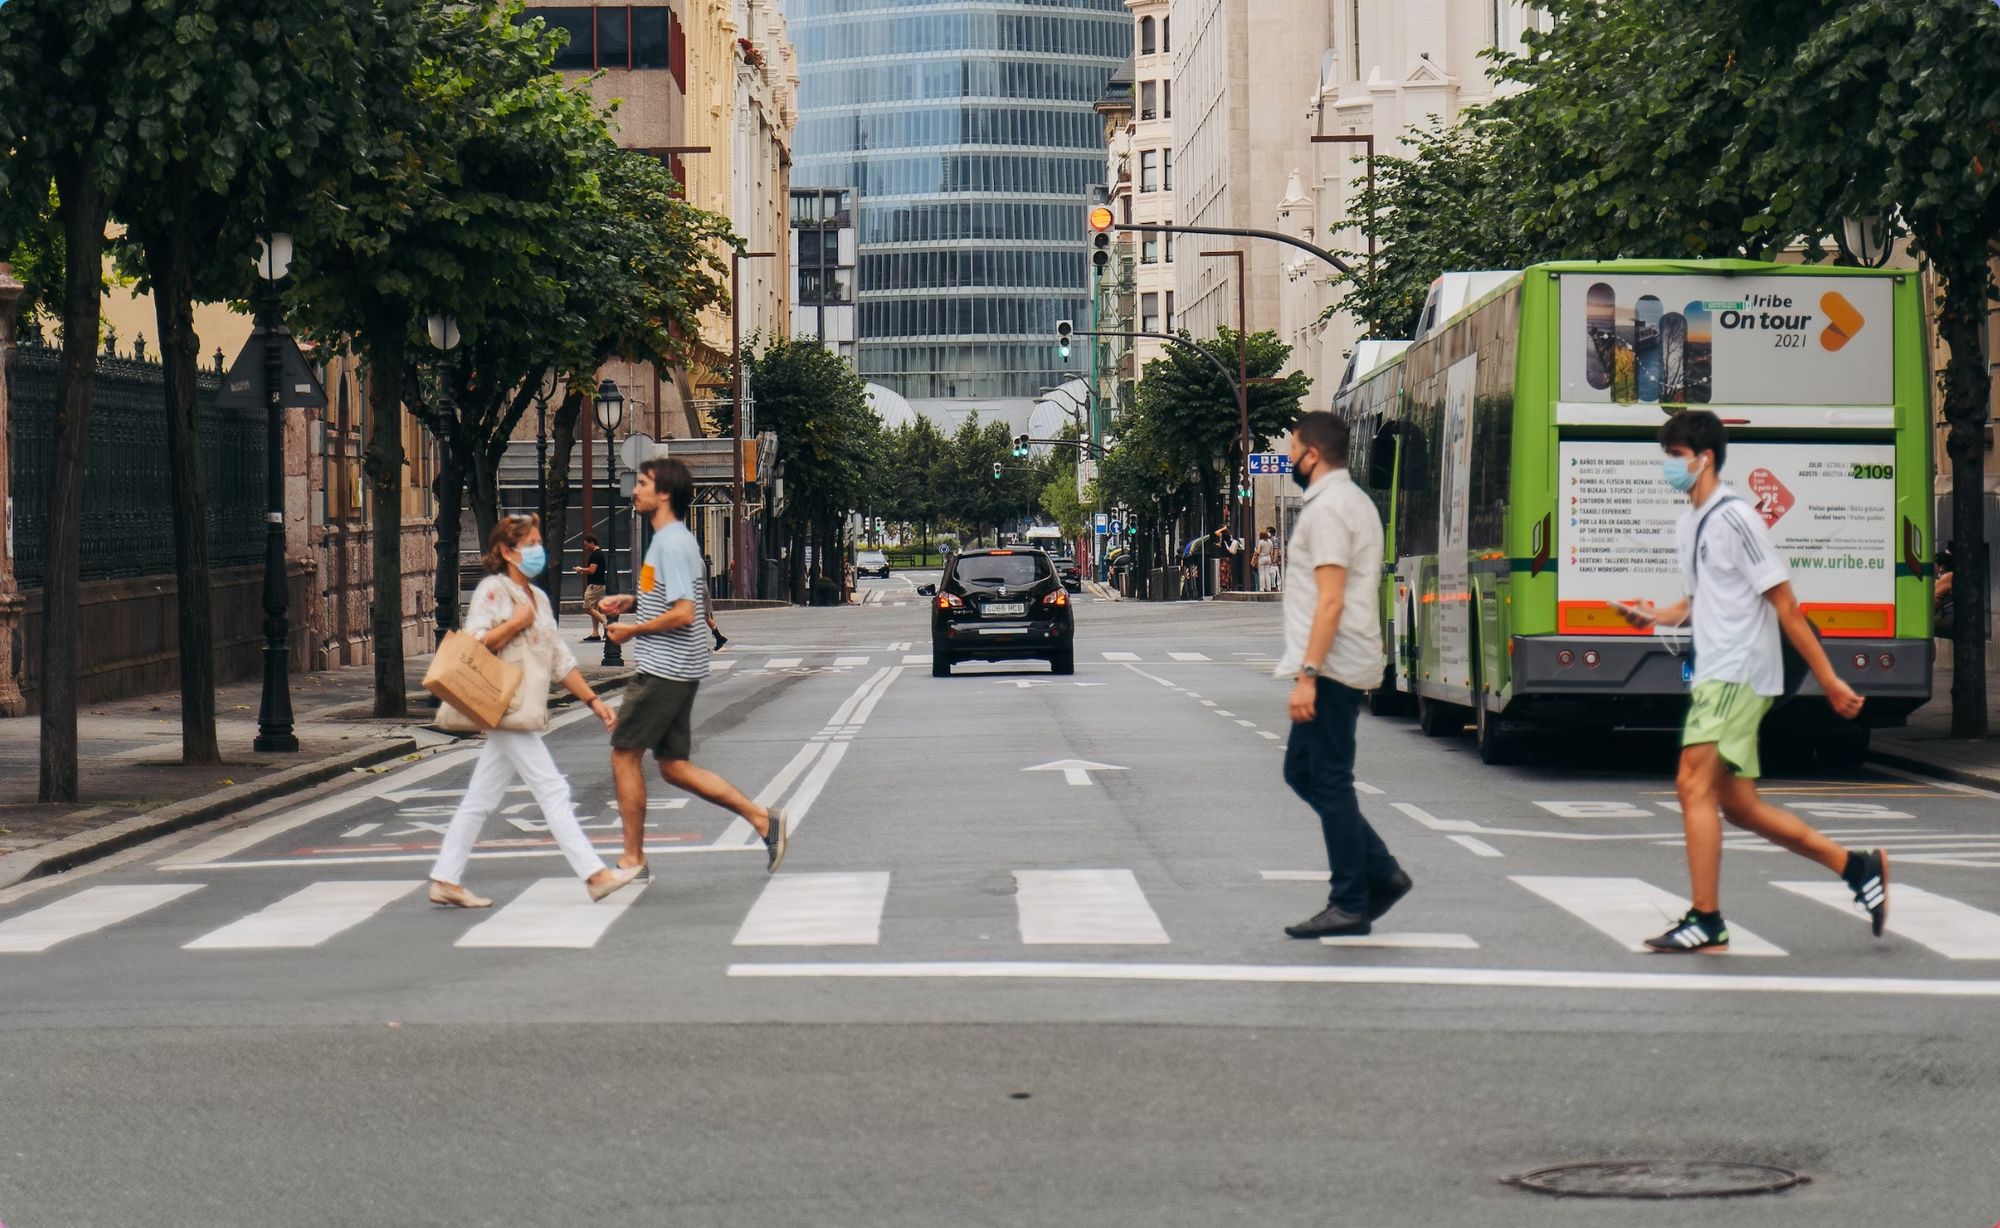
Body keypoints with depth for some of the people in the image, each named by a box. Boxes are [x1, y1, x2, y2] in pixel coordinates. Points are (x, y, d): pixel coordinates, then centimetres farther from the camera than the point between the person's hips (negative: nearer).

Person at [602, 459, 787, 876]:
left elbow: (682, 613, -23)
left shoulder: (671, 544, -16)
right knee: (674, 766, 10)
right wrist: (632, 600, 18)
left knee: (624, 755, -1)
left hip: (665, 670, -10)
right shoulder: (673, 540, 15)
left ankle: (633, 859, 5)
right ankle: (762, 818, 6)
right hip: (674, 670, 10)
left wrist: (631, 630, -13)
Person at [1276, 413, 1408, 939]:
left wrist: (1307, 674, -23)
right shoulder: (1356, 501, 18)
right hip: (1352, 666, 10)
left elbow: (1331, 601, -21)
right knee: (1303, 772, 15)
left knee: (1329, 783, -5)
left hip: (1331, 668, -10)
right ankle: (1380, 873, 13)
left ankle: (1350, 905, -1)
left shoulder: (1326, 509, -14)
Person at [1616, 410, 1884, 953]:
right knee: (1737, 805, 10)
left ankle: (1706, 922, -12)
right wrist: (1656, 615, 6)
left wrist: (1829, 681, -13)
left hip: (1737, 675, -10)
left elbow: (1784, 604, -13)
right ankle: (1858, 867, 21)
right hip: (1715, 675, 10)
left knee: (1694, 785, -15)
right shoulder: (1688, 525, 15)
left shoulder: (1736, 518, -12)